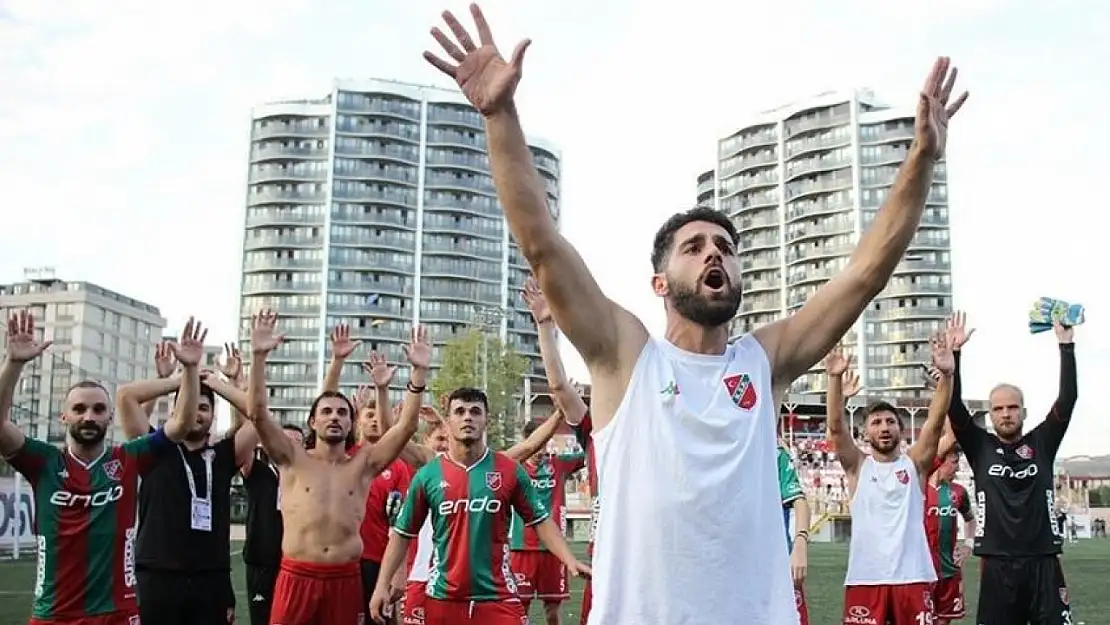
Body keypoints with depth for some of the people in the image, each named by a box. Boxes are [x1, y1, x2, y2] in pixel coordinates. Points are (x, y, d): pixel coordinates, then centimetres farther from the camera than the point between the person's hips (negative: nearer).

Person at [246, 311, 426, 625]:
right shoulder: (293, 460, 4)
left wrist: (419, 371, -12)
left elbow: (407, 425, -3)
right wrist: (259, 356, -17)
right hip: (297, 576, -1)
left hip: (345, 578, 2)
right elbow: (257, 413, -7)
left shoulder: (363, 463, 7)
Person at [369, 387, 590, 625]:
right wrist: (382, 585, 0)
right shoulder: (427, 475, 0)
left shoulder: (510, 470, -1)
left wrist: (569, 560, -9)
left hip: (498, 596, -1)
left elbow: (541, 520, 4)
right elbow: (402, 533, 6)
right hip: (443, 597, 1)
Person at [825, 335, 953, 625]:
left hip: (912, 576, 1)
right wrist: (835, 378, -20)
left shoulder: (915, 463, 9)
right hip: (865, 577, -1)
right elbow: (836, 426, -7)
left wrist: (946, 374, -19)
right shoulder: (858, 466, 7)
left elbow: (936, 421, -5)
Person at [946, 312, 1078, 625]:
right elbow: (954, 407, -4)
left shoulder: (1041, 443, 8)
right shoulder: (980, 446, 6)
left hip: (1043, 563, 1)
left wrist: (1066, 347, -3)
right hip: (998, 566, 0)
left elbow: (1068, 399, 0)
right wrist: (954, 352, -11)